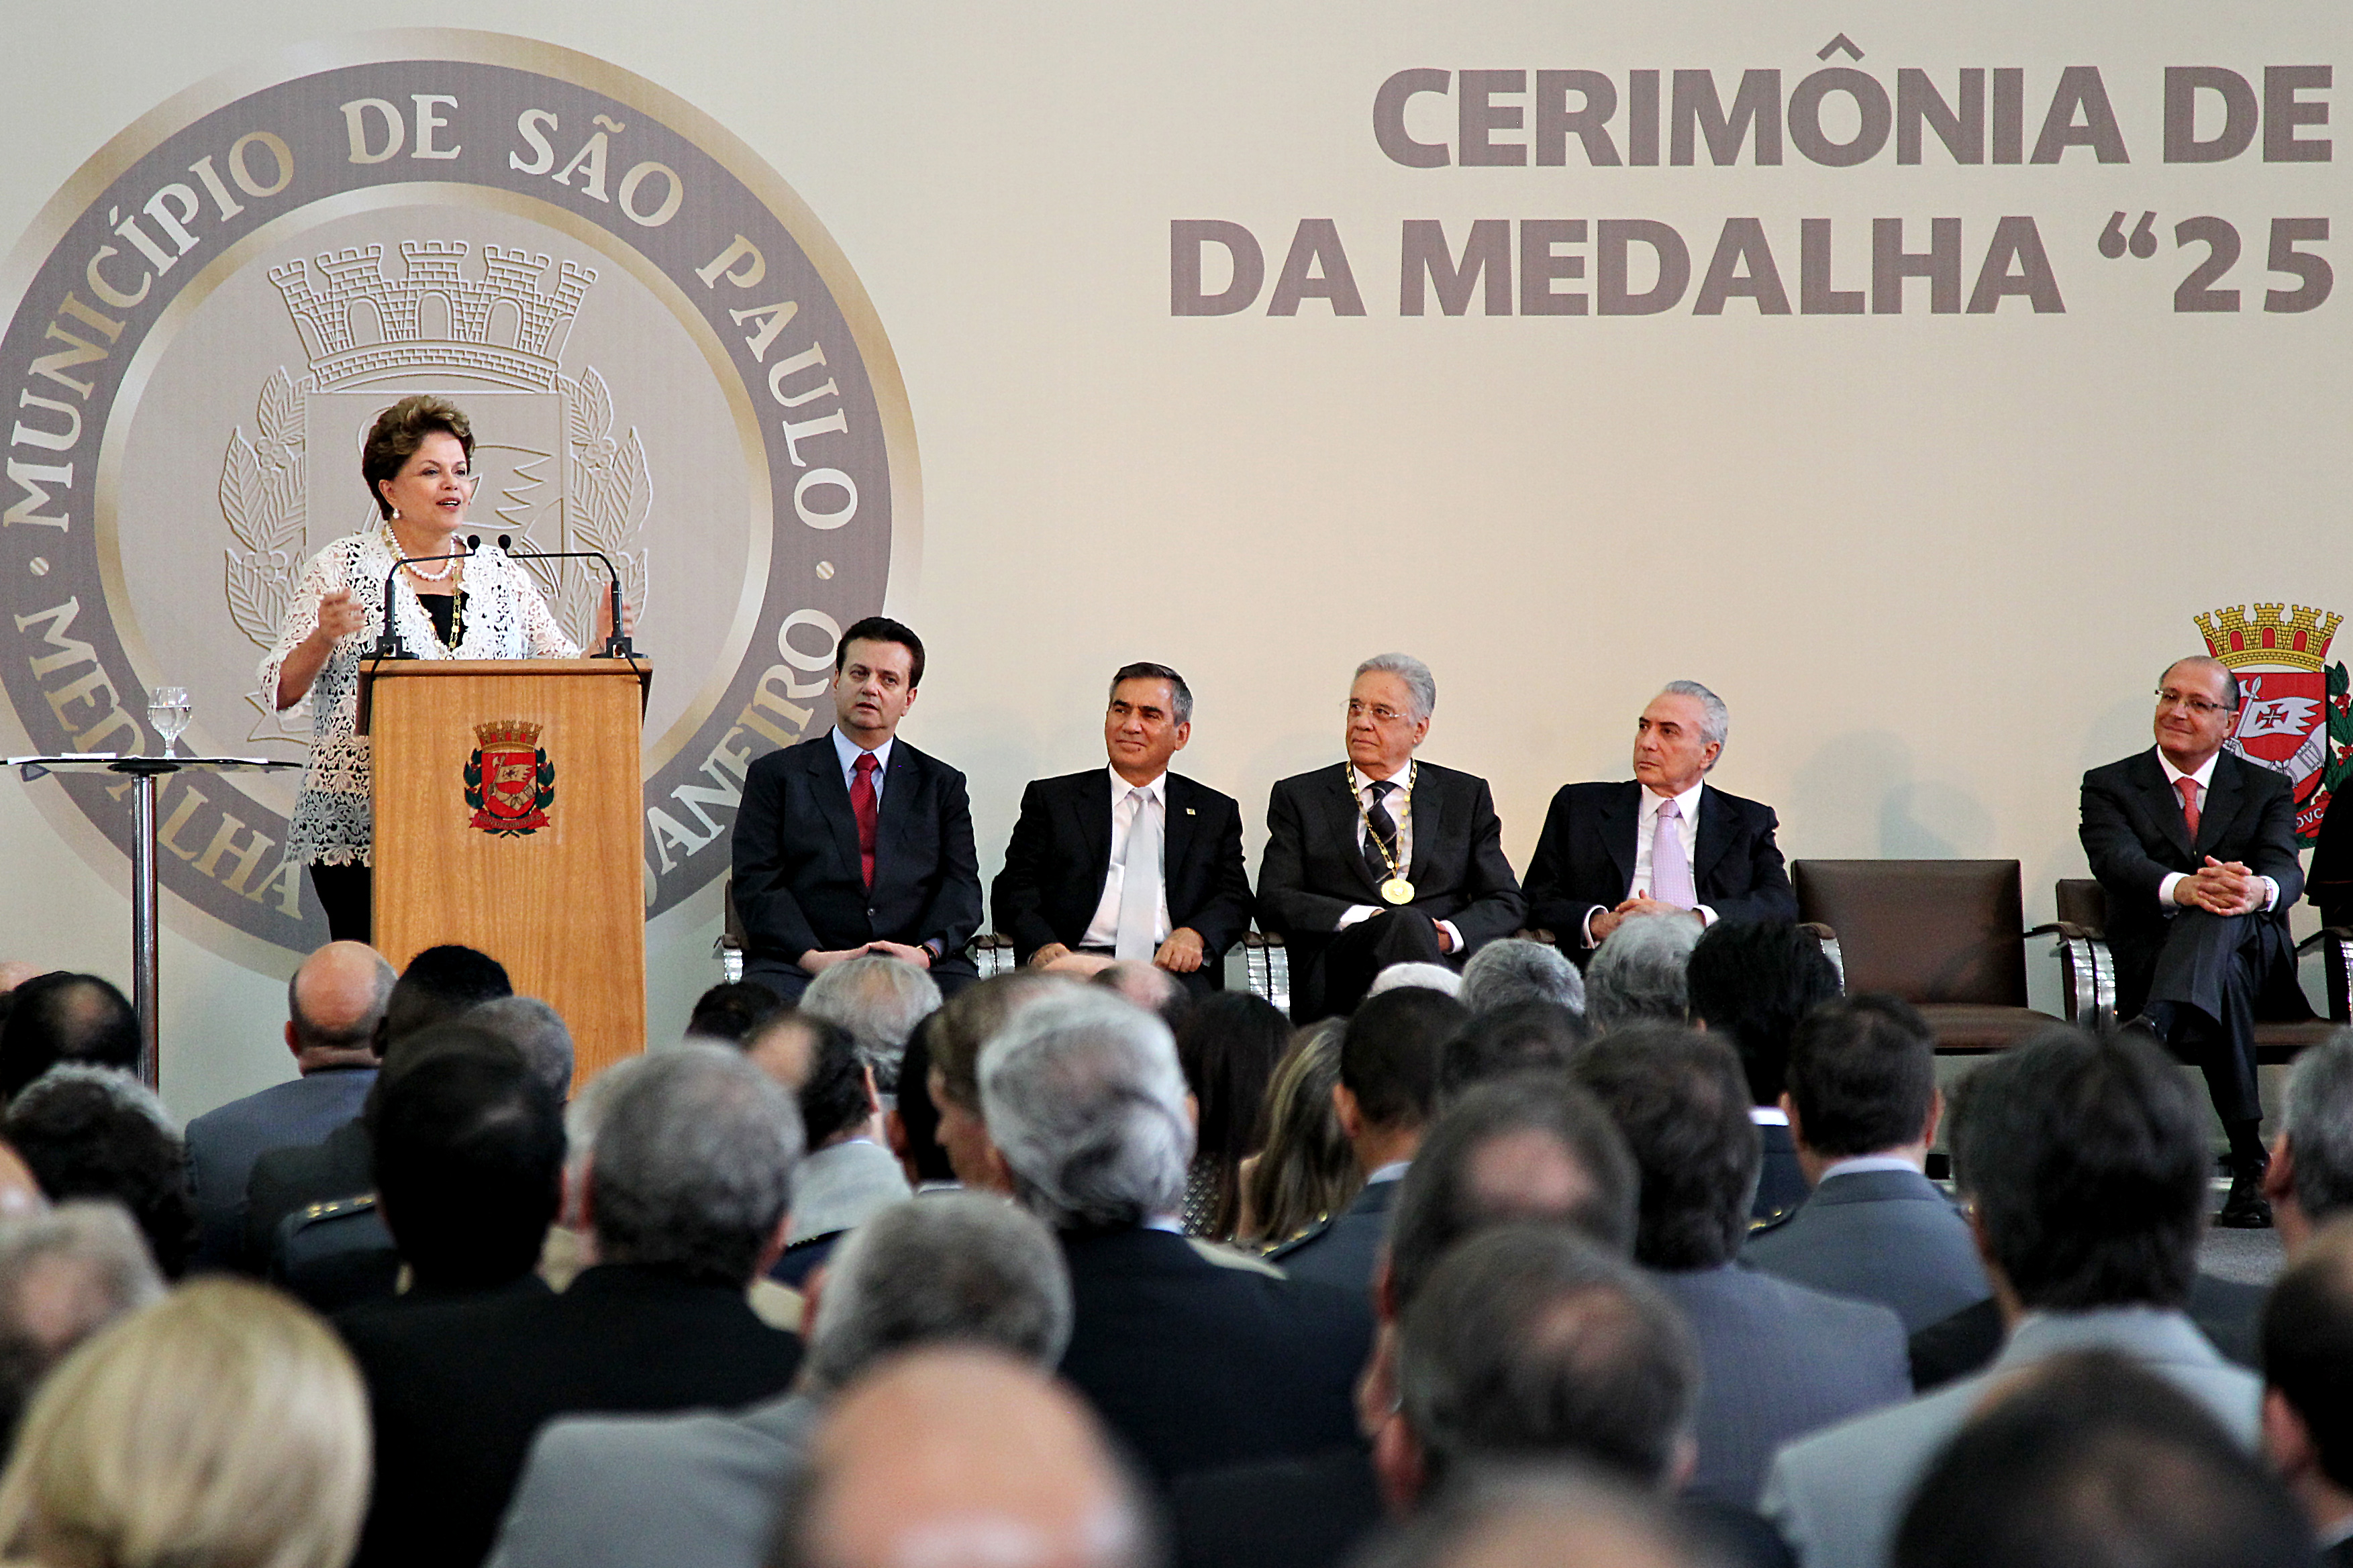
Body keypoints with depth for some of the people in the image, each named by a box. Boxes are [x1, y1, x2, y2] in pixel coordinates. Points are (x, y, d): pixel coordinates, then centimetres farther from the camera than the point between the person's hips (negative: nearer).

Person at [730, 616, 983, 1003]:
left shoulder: (942, 785, 21)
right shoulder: (775, 775, 14)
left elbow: (960, 885, 9)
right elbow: (756, 884, 3)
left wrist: (926, 951, -13)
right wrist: (814, 957, -14)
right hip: (801, 968, -2)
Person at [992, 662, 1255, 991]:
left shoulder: (1217, 812, 22)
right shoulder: (1051, 799, 18)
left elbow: (1235, 897, 12)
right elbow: (1015, 888, 9)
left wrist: (1194, 935, -12)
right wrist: (1041, 947, -14)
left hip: (1175, 969, 1)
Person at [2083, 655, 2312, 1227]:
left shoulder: (2266, 790, 16)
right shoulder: (2110, 786, 12)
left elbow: (2286, 870, -5)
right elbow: (2116, 861, -12)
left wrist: (2259, 890, -34)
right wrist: (2182, 888, -37)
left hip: (2252, 955, 0)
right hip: (2152, 960, 0)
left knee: (2223, 908, -38)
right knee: (2223, 988, -38)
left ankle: (2155, 1026, -68)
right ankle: (2249, 1166, -40)